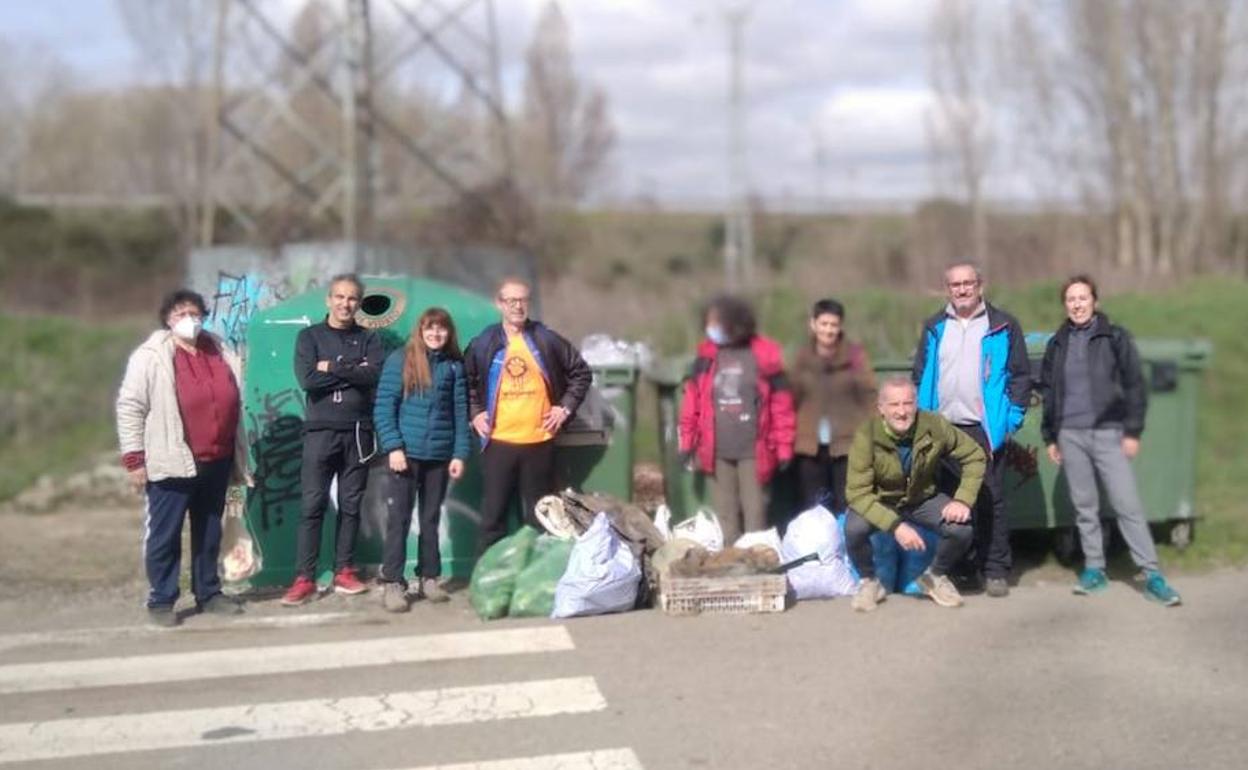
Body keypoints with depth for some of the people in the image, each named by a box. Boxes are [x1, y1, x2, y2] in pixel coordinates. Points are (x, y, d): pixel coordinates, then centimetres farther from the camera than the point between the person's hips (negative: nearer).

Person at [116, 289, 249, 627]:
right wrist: (135, 459, -11)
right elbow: (130, 408, -7)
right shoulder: (151, 357, -6)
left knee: (209, 532, 14)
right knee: (165, 534, 1)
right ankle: (161, 600, 10)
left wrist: (239, 458, 18)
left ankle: (208, 593, 25)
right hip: (172, 463, -5)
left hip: (216, 461, 5)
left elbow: (233, 405, 18)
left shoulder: (220, 354, 10)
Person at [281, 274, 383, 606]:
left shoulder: (368, 339, 9)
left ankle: (344, 572, 13)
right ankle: (304, 578, -2)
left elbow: (374, 375, -10)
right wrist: (353, 372, -10)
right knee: (313, 505, -4)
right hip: (320, 430, -2)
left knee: (351, 505, 6)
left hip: (357, 431, 2)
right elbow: (307, 380, -11)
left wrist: (332, 368, -12)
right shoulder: (309, 336, 5)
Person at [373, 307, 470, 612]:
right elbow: (383, 407, -4)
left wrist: (460, 453, -1)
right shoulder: (400, 360, -1)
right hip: (406, 452, -2)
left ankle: (429, 577, 18)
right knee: (398, 518, -3)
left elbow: (460, 413, 6)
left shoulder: (455, 366, 6)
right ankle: (392, 582, 0)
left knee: (431, 519, 10)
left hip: (440, 455, 2)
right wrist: (393, 447, -13)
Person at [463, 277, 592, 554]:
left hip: (539, 441, 0)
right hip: (499, 442, 0)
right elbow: (466, 382, 16)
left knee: (539, 516, 8)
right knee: (493, 514, 3)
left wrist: (566, 407, 3)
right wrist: (474, 413, 3)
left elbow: (581, 372, 11)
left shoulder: (547, 340, 1)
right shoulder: (483, 344, 2)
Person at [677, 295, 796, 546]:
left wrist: (784, 448, -4)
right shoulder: (707, 354, 5)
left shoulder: (764, 355, -5)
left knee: (754, 512, 3)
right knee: (725, 512, 9)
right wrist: (687, 442, 7)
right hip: (717, 450, 3)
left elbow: (781, 404, -3)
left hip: (753, 450, -3)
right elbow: (693, 400, 9)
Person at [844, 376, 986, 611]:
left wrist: (963, 499, -22)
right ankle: (869, 581, 1)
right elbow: (857, 492, -30)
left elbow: (974, 456, -8)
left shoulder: (934, 426, -22)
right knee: (854, 528, -32)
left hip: (923, 499, 2)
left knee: (962, 529, -22)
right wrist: (895, 525, -40)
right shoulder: (867, 436, -28)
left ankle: (936, 576, 10)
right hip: (881, 502, -2)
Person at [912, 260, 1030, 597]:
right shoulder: (934, 328, 11)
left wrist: (1011, 418, -7)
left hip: (985, 428, -3)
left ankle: (995, 571, 6)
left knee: (990, 501, 0)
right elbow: (920, 376, 13)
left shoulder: (1003, 326, 2)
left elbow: (1021, 375, 1)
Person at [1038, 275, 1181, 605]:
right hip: (1071, 435, 3)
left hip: (1108, 433, -3)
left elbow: (1135, 385, -2)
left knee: (1128, 505, -7)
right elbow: (1047, 392, 15)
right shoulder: (1057, 344, 10)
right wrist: (1049, 437, 11)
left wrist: (1133, 431, -7)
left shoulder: (1115, 338, 0)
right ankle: (1094, 570, 16)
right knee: (1084, 506, 8)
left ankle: (1152, 575, -5)